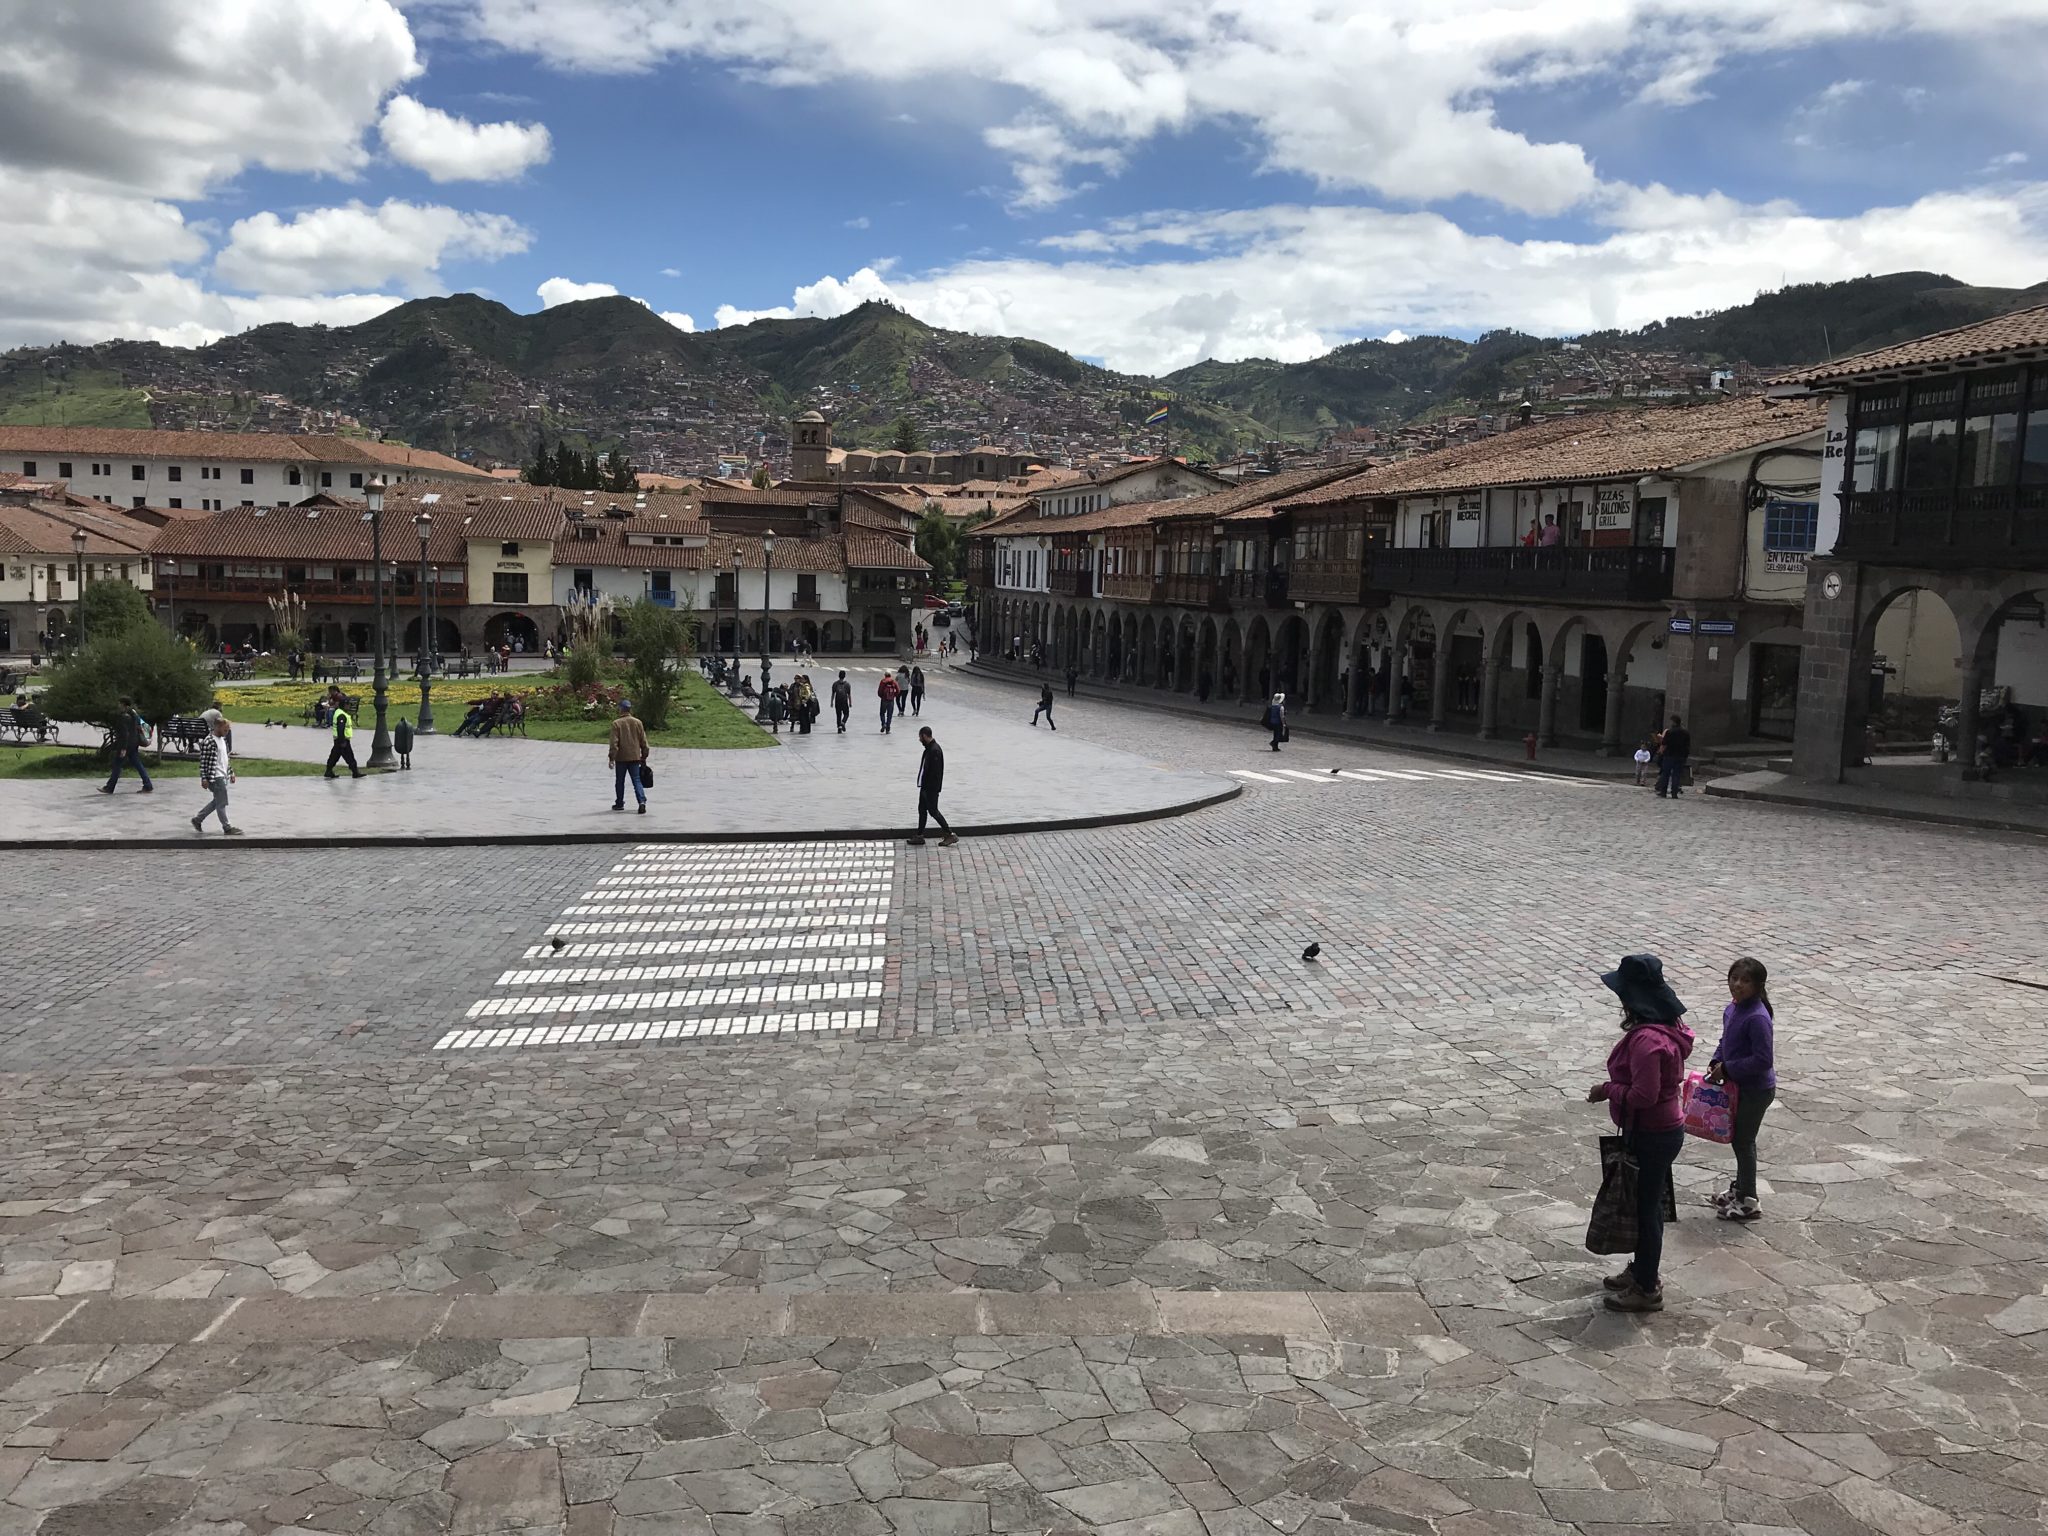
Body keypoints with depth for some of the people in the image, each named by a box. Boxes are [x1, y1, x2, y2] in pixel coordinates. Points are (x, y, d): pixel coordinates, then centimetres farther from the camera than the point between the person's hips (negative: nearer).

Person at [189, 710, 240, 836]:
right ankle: (227, 828, 4)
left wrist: (231, 772, 22)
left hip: (223, 776, 10)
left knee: (217, 802, 17)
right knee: (222, 802, -3)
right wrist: (204, 779, -18)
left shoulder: (223, 739, 12)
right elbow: (203, 761, -17)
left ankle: (197, 820, 28)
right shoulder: (209, 742, -16)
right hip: (215, 777, -10)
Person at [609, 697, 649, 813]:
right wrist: (644, 757, 14)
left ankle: (619, 804, 22)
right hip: (635, 757, 2)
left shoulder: (616, 723, -9)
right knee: (637, 781, 3)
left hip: (621, 758, -2)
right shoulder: (637, 722, 1)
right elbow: (643, 741, 5)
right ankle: (642, 801, -16)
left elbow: (614, 743, -12)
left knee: (620, 782, 12)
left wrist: (611, 758, -8)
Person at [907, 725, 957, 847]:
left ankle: (950, 835, 4)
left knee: (933, 811, -3)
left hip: (931, 788, -10)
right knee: (922, 809, 14)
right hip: (925, 786, 10)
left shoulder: (934, 750, -23)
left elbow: (935, 772, -25)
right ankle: (920, 836, 22)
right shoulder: (929, 748, 9)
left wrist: (930, 789, -23)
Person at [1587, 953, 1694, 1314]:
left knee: (1646, 1207, 6)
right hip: (1662, 1129, 10)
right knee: (1645, 1203, 23)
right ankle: (1642, 1269, 40)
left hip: (1652, 1136, -10)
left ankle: (1647, 1290, 21)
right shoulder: (1666, 1024, 2)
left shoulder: (1646, 1040, -30)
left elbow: (1643, 1095, -29)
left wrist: (1607, 1090, -16)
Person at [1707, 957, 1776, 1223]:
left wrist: (1728, 1069, -20)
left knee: (1743, 1141, 3)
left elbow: (1763, 1060, -27)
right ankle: (1740, 1189, 37)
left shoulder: (1758, 1018, -26)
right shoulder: (1732, 1009, 2)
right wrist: (1716, 1062, 0)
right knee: (1739, 1139, 20)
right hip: (1739, 1085, 8)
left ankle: (1748, 1202, 17)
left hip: (1756, 1090, -8)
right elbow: (1726, 1042, 17)